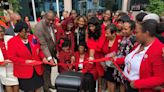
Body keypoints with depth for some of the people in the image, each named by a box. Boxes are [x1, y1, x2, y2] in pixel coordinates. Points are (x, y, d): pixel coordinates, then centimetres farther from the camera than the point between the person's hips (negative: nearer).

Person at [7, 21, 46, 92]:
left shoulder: (32, 37, 0)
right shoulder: (12, 42, -11)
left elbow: (39, 49, 8)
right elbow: (12, 57, -14)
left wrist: (43, 57, -9)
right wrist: (25, 61, -20)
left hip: (37, 69, 4)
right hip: (24, 71, -3)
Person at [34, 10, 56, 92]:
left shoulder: (51, 24, -4)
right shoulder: (39, 27, -27)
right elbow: (43, 45, -28)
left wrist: (55, 50, 5)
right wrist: (49, 57, -32)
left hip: (51, 51, 7)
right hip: (44, 53, -7)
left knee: (49, 69, 22)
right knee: (46, 70, 9)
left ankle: (49, 83, 44)